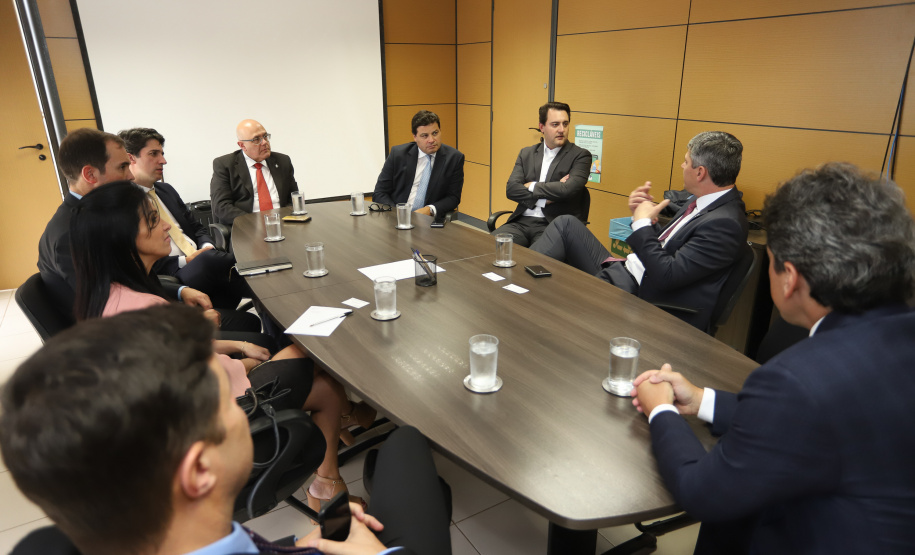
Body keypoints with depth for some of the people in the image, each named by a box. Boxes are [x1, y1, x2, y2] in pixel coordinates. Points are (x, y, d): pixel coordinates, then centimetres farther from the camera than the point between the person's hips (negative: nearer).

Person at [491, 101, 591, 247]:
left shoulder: (580, 156, 4)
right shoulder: (526, 153, 17)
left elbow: (568, 190, -13)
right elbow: (511, 189, 3)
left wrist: (532, 186, -1)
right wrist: (545, 198, -8)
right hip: (521, 222, 4)